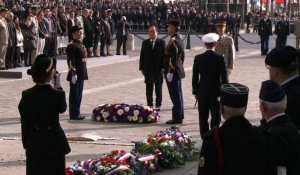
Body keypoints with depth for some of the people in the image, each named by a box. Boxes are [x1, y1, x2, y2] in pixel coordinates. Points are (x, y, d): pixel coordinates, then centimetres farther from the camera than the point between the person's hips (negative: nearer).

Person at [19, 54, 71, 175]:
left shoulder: (27, 95, -7)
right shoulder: (57, 94, -15)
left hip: (34, 143, 3)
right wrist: (58, 87, 10)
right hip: (54, 142, -3)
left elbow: (25, 123, -1)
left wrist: (26, 143, 10)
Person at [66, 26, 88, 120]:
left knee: (79, 94, 14)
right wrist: (73, 73, -23)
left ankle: (77, 113, 21)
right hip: (75, 75, -10)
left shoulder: (81, 45, 15)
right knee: (74, 94, -2)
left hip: (81, 74, 10)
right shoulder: (72, 46, -15)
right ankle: (74, 114, 3)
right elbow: (70, 61, -19)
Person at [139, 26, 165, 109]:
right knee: (149, 88, 5)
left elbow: (164, 55, -3)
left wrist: (163, 68, -10)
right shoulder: (145, 43, 8)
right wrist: (142, 68, 1)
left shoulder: (161, 42, 0)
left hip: (158, 69, -2)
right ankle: (149, 104, 11)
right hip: (148, 69, 2)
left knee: (158, 87, 5)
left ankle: (158, 105, 10)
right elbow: (142, 56, 8)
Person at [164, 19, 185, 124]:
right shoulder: (179, 39, 12)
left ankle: (177, 118, 0)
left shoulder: (173, 41, -18)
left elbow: (172, 58, -23)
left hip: (173, 72, -10)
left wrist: (170, 72, -21)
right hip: (178, 71, 10)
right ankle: (179, 116, 22)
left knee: (175, 96, -4)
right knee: (178, 95, 15)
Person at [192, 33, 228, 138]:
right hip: (216, 92, -2)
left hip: (202, 93, 2)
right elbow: (224, 78, -10)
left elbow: (195, 77, 1)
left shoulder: (198, 58, -4)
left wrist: (195, 92, 11)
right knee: (216, 117, 6)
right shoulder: (220, 59, -11)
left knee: (203, 118, 9)